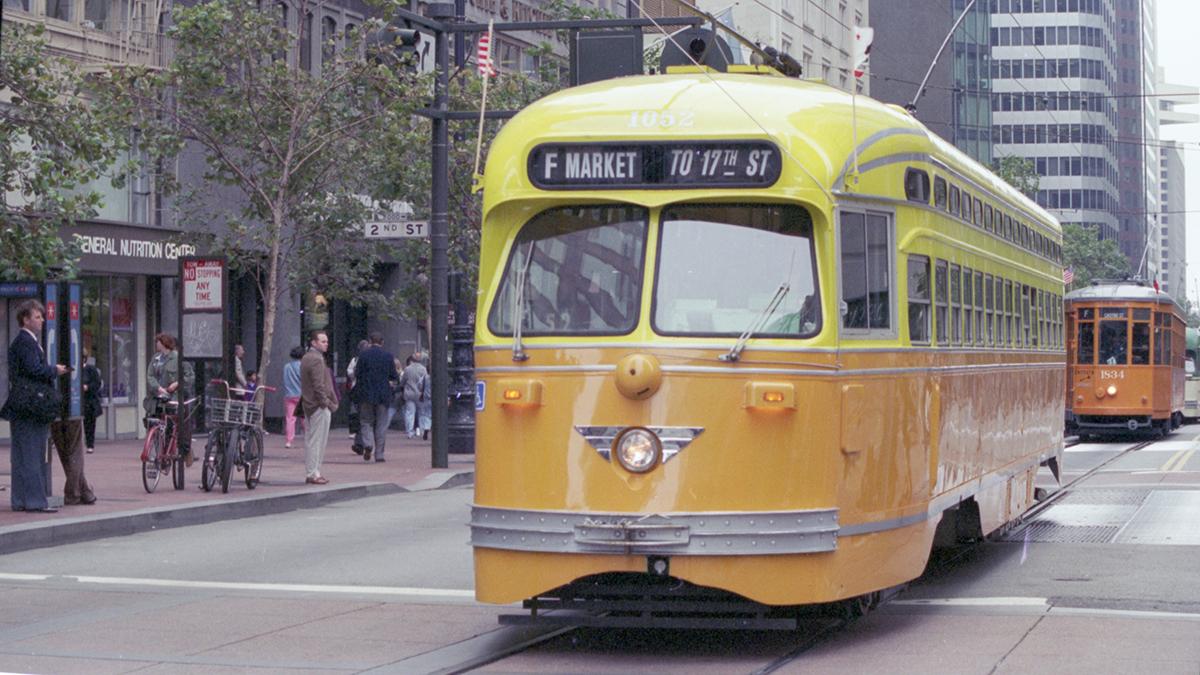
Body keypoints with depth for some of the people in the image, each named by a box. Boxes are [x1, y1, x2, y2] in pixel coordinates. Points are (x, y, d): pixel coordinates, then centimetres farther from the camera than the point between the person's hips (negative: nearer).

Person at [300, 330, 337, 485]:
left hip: (309, 405, 10)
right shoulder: (316, 359, -16)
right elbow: (319, 385, -21)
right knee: (317, 440, -6)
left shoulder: (306, 358, 15)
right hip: (319, 406, -10)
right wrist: (326, 403, -14)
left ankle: (310, 473, 18)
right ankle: (314, 473, -4)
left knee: (310, 440, 13)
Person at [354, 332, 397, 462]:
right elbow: (394, 377, 0)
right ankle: (379, 454, 6)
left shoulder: (363, 354, -5)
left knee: (366, 422, 11)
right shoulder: (388, 356, -2)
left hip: (366, 394, 0)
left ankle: (368, 444, -14)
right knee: (381, 425, 7)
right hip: (383, 395, 0)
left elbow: (357, 374, -6)